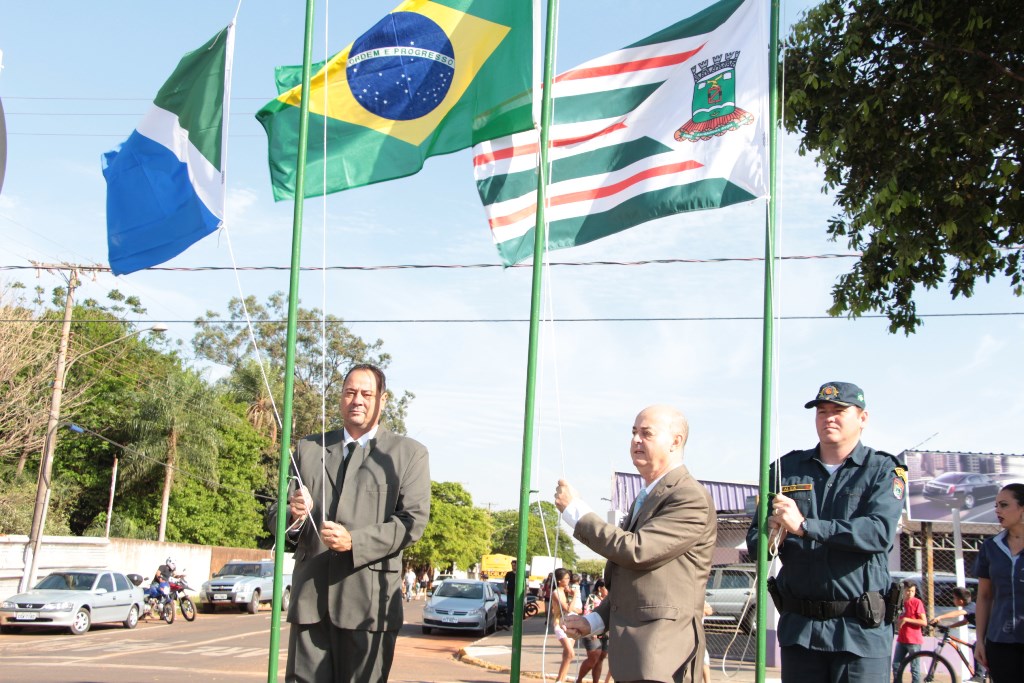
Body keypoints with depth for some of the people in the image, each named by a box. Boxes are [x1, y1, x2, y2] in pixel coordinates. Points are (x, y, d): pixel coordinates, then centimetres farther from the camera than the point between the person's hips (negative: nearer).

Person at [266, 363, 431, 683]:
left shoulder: (408, 453, 7)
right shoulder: (309, 448, 16)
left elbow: (413, 521, -3)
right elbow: (275, 515, 16)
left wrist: (354, 541, -15)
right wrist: (293, 514, -9)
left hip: (369, 600, -3)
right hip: (310, 595, 3)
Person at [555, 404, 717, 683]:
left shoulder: (691, 498, -14)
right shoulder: (646, 497, 18)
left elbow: (635, 550, -22)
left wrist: (575, 511, -13)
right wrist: (596, 619, 12)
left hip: (659, 653, -9)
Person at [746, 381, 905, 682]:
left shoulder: (883, 470, 0)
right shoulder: (786, 468, 10)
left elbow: (880, 533, -18)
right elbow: (754, 540, 8)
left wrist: (804, 526, -22)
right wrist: (769, 538, -16)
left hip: (861, 628, -3)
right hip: (799, 624, 3)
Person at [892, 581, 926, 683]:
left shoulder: (917, 602, -9)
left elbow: (924, 622, -16)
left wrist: (906, 620, -19)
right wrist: (897, 623, 6)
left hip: (913, 640, -7)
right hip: (901, 639, 7)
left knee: (914, 669, -1)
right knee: (896, 665, 11)